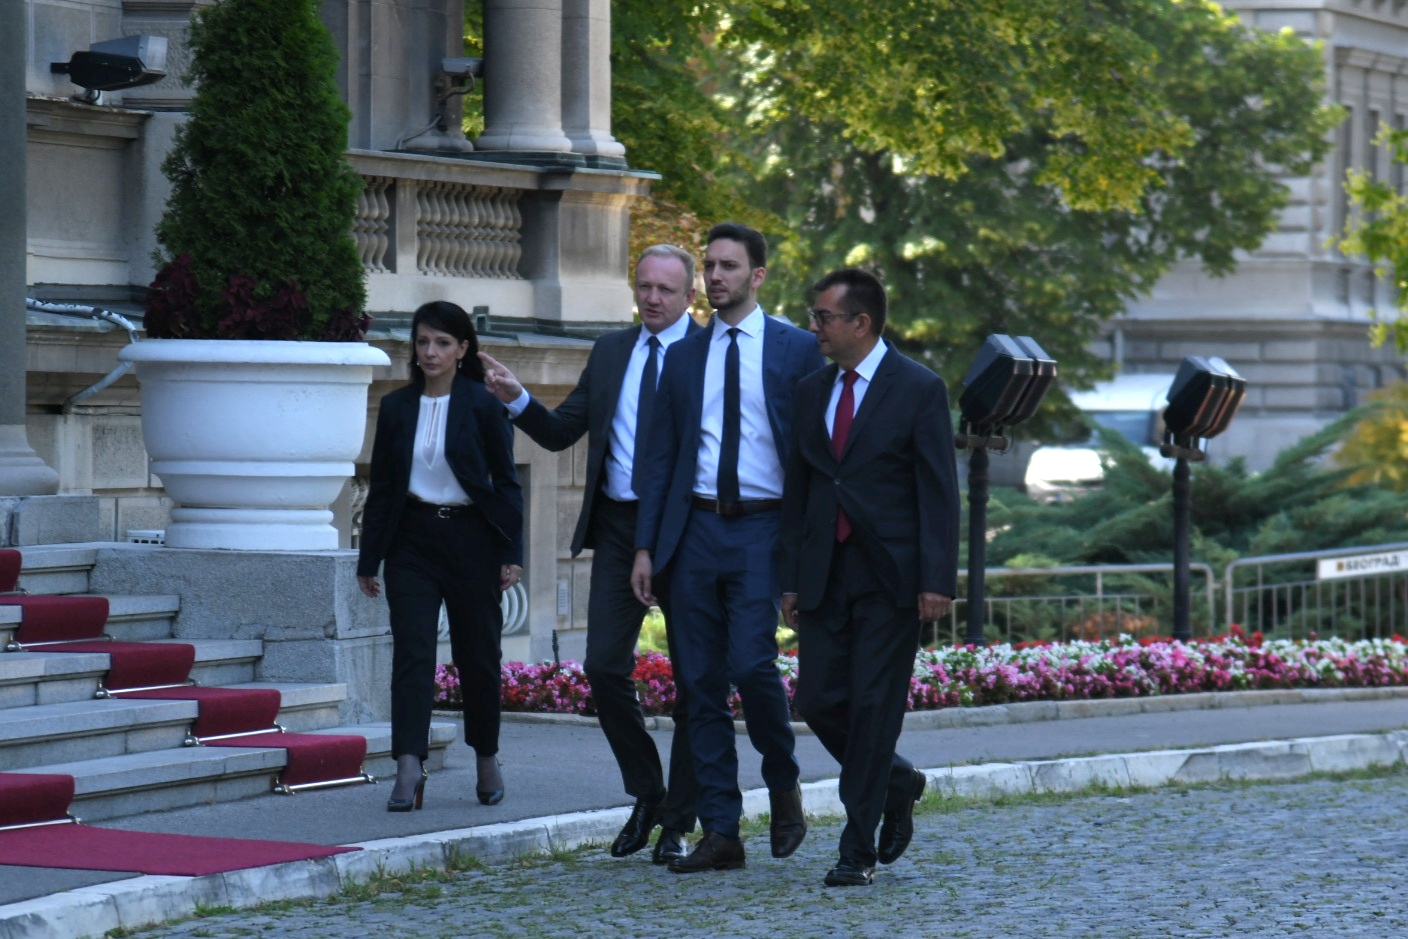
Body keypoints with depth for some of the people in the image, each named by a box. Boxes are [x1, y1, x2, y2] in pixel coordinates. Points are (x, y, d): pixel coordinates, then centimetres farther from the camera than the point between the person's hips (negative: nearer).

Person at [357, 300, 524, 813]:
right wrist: (368, 559, 9)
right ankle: (409, 769, -18)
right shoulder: (396, 408, 7)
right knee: (411, 651, -10)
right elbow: (381, 487, 11)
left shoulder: (482, 406, -2)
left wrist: (511, 553, -7)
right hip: (411, 539, 2)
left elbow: (506, 482, 0)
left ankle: (486, 757, 26)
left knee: (476, 652, 7)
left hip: (470, 538, -2)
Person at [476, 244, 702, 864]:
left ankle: (677, 823, 11)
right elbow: (559, 433, 15)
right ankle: (646, 796, 17)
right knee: (605, 667, -3)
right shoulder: (610, 353, 13)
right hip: (618, 528, 4)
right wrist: (516, 399, -2)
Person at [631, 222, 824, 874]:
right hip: (696, 528, 4)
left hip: (762, 529, -4)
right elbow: (662, 456, 14)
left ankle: (784, 786, 9)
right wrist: (646, 545, 6)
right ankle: (719, 833, 6)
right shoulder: (683, 356, 13)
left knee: (752, 662, -18)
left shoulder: (796, 350, 2)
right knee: (702, 681, 2)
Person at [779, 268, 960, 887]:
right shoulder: (811, 392, 12)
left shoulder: (919, 390, -5)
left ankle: (858, 852, 2)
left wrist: (937, 581, -15)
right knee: (819, 702, 2)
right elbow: (797, 490, 16)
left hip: (890, 577, -6)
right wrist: (790, 580, 11)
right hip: (825, 575, 6)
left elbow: (939, 492, -8)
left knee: (874, 708, -4)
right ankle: (896, 783, 28)